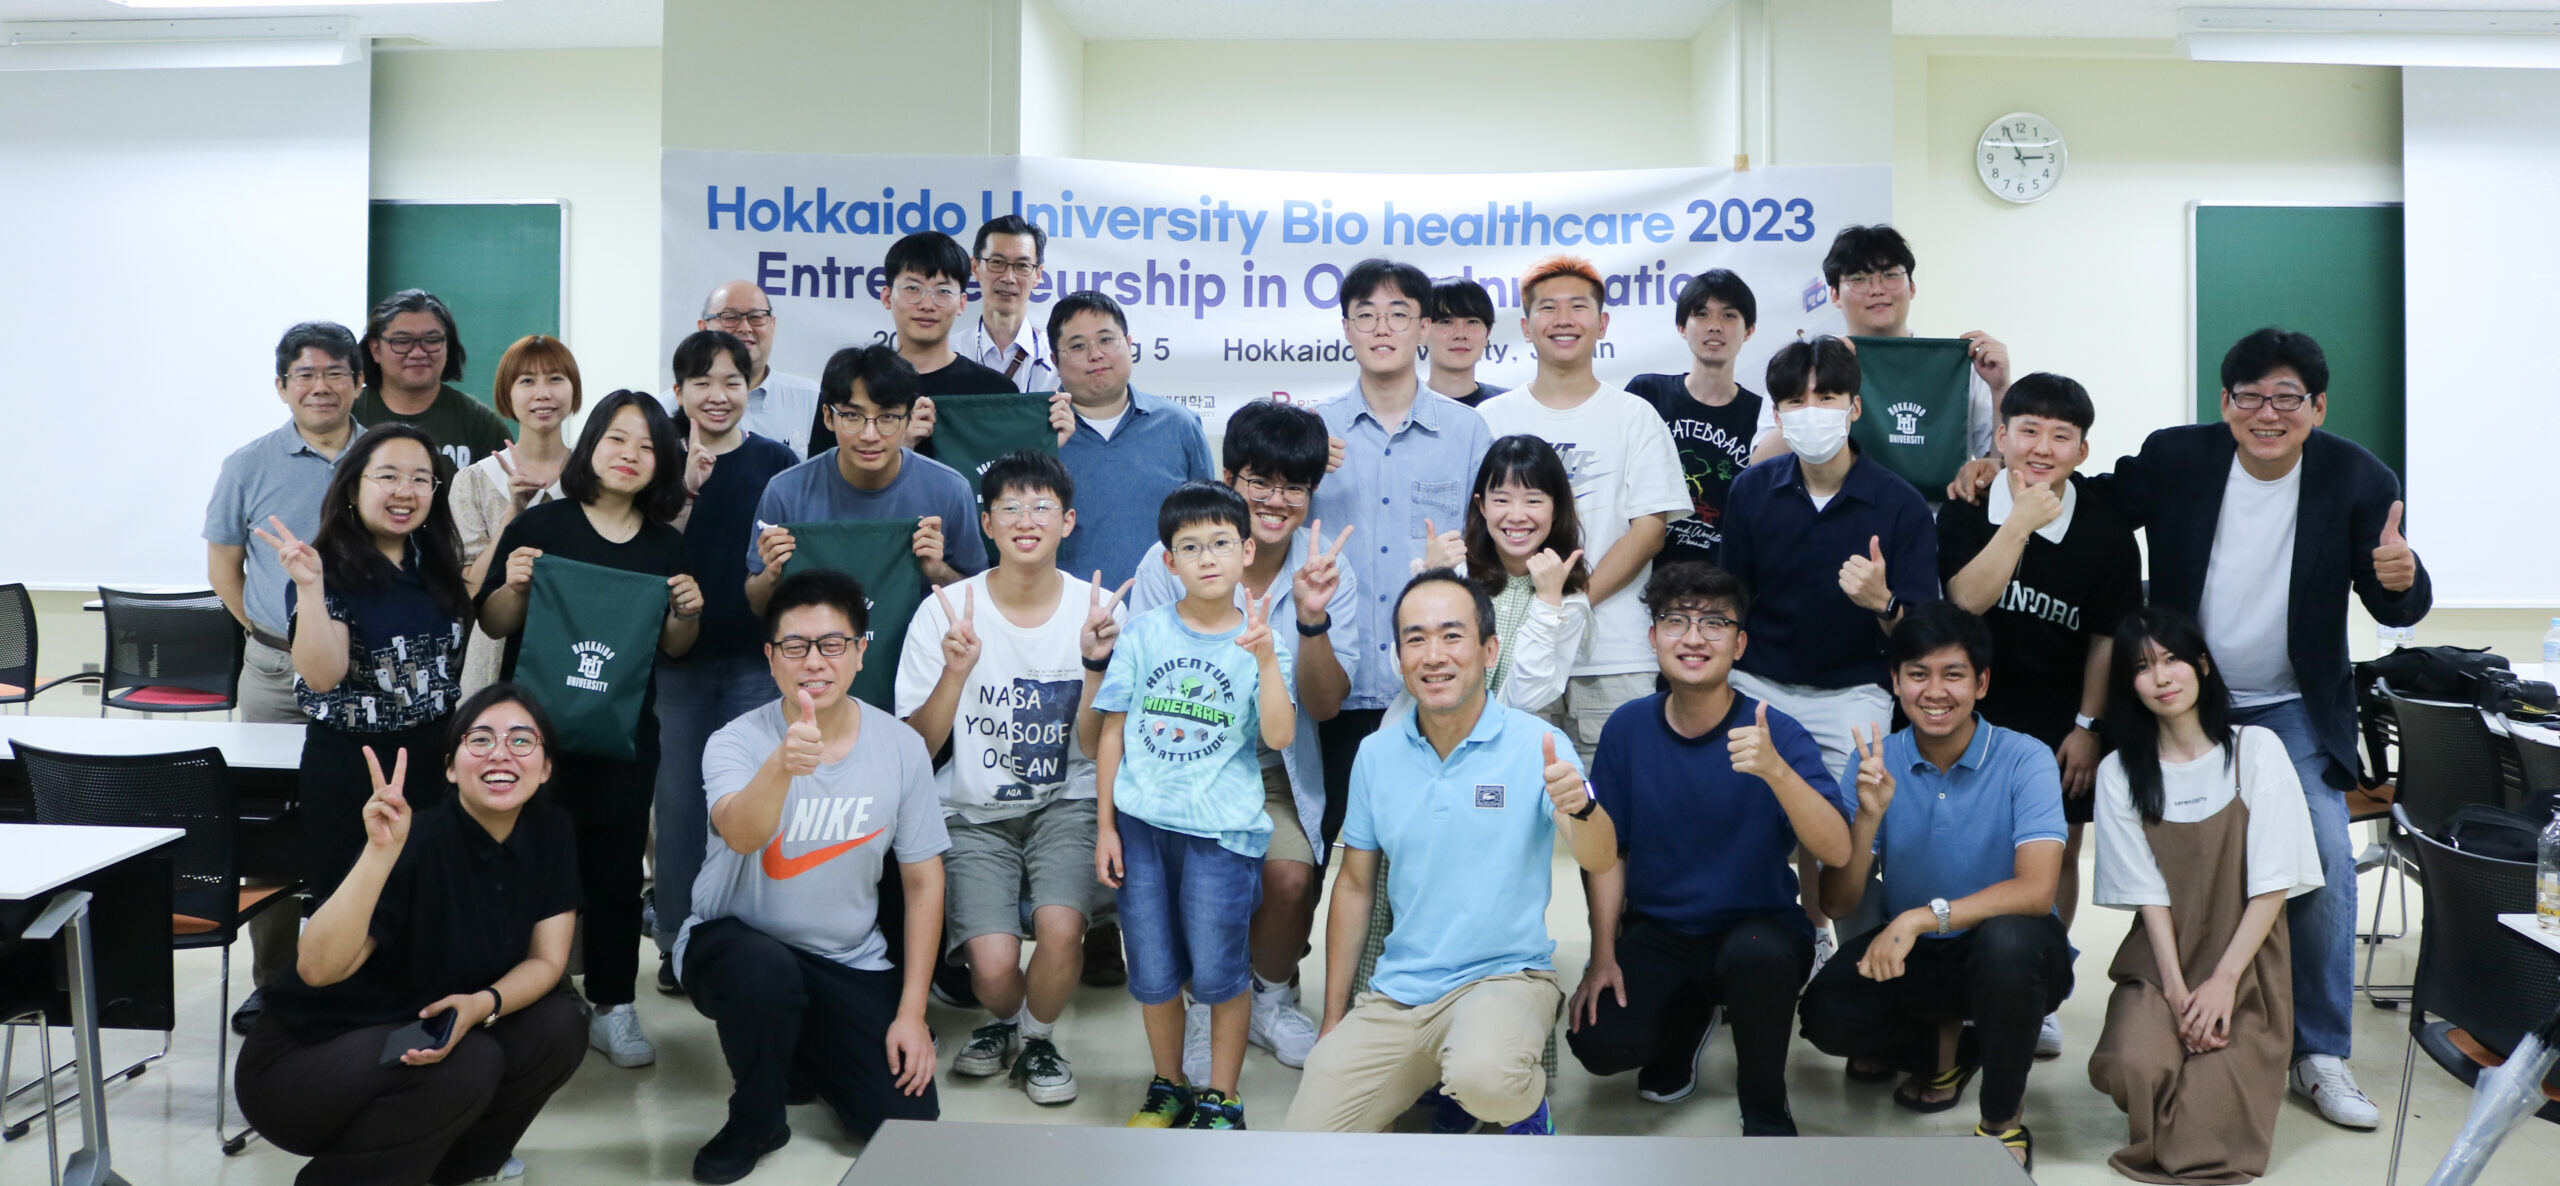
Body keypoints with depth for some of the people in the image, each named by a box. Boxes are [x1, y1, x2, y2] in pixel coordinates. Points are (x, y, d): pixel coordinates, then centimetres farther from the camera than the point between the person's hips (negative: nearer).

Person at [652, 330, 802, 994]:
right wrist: (685, 491, -16)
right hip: (675, 656, 1)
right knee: (677, 799, 7)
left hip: (755, 657, 0)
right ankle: (676, 941, 19)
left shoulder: (778, 463, 2)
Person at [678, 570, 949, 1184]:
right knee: (766, 972, -38)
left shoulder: (901, 747, -8)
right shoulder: (736, 742, -16)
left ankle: (808, 1052, 23)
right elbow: (740, 835, -37)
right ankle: (755, 1120, -5)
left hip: (849, 960, 3)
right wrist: (784, 765, -59)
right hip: (735, 938, -2)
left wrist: (912, 1012, -5)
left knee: (909, 1119, -10)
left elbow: (923, 881, -1)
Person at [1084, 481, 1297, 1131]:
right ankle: (1167, 1088, 32)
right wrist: (1105, 825, 4)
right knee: (1153, 973, 10)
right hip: (1141, 824, 2)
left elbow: (1279, 736, -14)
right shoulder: (1145, 631, 3)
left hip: (1222, 830, -2)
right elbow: (1110, 730, 6)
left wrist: (1266, 658, -24)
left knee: (1220, 973, 3)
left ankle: (1221, 1098, 23)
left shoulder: (1261, 642, -1)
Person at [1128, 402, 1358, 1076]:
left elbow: (1325, 706, -10)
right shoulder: (1172, 559, -10)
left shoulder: (1330, 571, -5)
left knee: (1291, 873, -23)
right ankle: (1208, 1002, 7)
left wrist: (1312, 619, -25)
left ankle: (1271, 1000, 10)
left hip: (1274, 766, 2)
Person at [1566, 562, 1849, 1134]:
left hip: (1759, 925, -2)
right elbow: (1608, 851, 4)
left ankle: (1766, 1115, -7)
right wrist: (1603, 956, -3)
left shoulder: (1777, 734, -14)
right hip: (1658, 931, 3)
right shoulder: (1628, 728, -4)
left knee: (1754, 953, -38)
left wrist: (1775, 770, -42)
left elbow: (1837, 850, -27)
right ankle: (1690, 1015, 16)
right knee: (1599, 1042, -22)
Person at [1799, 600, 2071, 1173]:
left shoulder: (2025, 760, -15)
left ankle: (2004, 1121, -12)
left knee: (2007, 937, -38)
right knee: (1825, 1012, -24)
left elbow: (2036, 889, -27)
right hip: (1910, 953, 3)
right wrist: (1869, 813, -25)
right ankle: (1947, 1046, 10)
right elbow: (1837, 904, -9)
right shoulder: (1875, 761, -6)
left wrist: (1921, 917, -37)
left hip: (2011, 953, -3)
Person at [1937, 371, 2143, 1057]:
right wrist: (2022, 521, -25)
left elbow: (2108, 637, -3)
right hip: (1978, 712, 0)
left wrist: (2088, 725, -5)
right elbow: (1967, 598, -19)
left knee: (2058, 854, 8)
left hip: (2062, 721, 1)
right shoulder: (1966, 510, -6)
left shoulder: (2105, 530, -7)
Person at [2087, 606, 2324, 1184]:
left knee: (2213, 1102, -23)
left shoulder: (2256, 750, -2)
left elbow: (2273, 884, -6)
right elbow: (2148, 893, -3)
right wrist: (2176, 989, -14)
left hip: (2245, 963, -1)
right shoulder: (2119, 773, 1)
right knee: (2133, 1068, -26)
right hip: (2160, 960, 1)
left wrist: (2224, 980, -13)